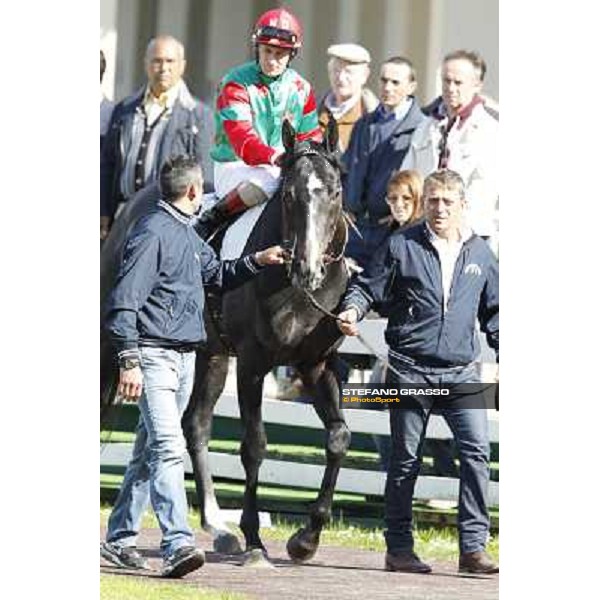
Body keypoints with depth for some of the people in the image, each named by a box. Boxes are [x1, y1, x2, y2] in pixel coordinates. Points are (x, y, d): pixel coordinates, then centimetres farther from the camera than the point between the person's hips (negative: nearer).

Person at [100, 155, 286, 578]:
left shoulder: (189, 234, 15)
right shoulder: (152, 232, -12)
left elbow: (218, 274, 34)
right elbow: (123, 302, -16)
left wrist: (257, 261, 18)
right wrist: (129, 362, -22)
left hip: (185, 357, 9)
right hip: (154, 356, -9)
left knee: (150, 451, 14)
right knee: (168, 448, -18)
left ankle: (120, 538, 22)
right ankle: (177, 544, -26)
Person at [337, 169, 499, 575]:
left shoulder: (480, 253, 10)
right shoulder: (402, 247, 1)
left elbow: (493, 311, 19)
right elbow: (368, 287, 3)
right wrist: (353, 310, -17)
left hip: (462, 373, 2)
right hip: (410, 371, -2)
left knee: (477, 451, -11)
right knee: (406, 461, 5)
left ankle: (474, 546, -8)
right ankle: (399, 548, 13)